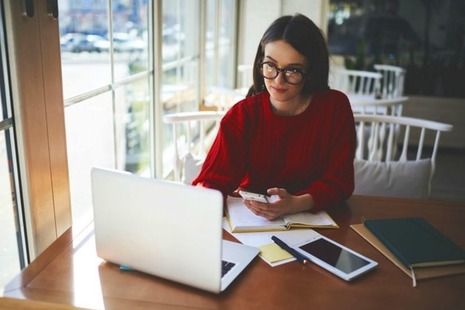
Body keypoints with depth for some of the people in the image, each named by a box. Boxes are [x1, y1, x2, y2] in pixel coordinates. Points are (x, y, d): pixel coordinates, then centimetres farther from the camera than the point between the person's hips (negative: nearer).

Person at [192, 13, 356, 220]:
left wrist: (295, 204, -28)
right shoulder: (242, 114, -7)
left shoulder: (335, 107, -8)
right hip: (251, 218, 0)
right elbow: (212, 180, -13)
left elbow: (338, 182, -9)